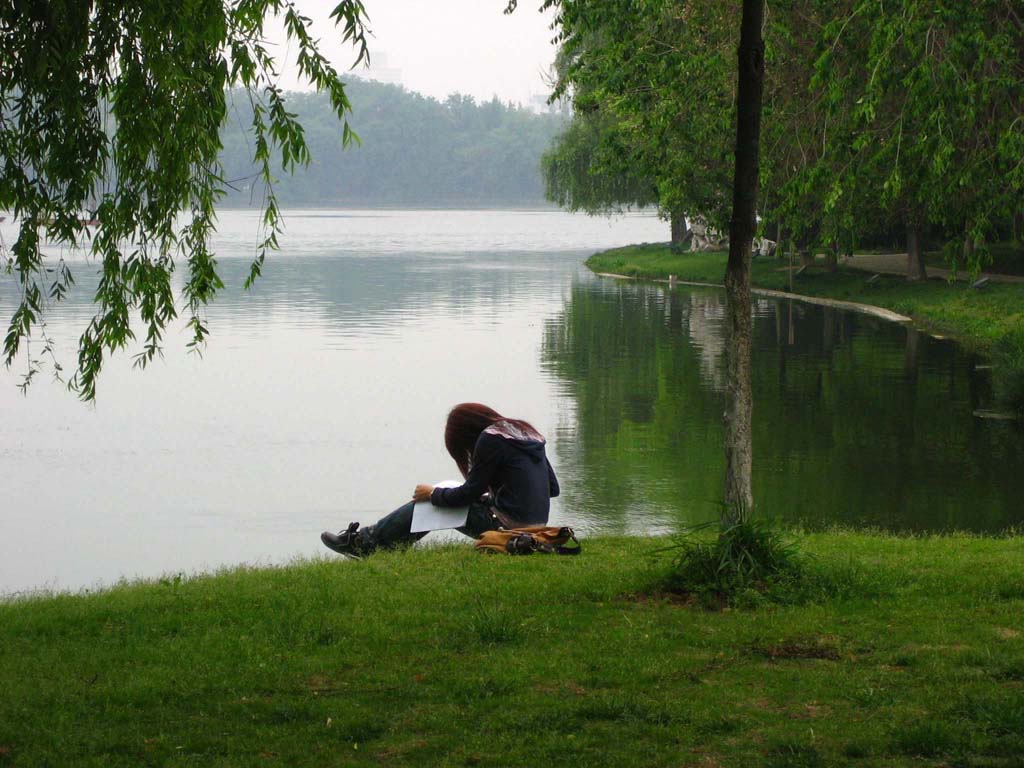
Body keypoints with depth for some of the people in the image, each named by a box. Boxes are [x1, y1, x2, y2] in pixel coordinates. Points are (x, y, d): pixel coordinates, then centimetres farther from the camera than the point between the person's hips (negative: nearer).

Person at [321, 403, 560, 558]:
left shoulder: (490, 440, -11)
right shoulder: (525, 431, 15)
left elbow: (470, 492, -9)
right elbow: (553, 487, 18)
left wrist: (433, 494, 8)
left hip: (509, 525, -9)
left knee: (431, 503, 6)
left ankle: (364, 543, 15)